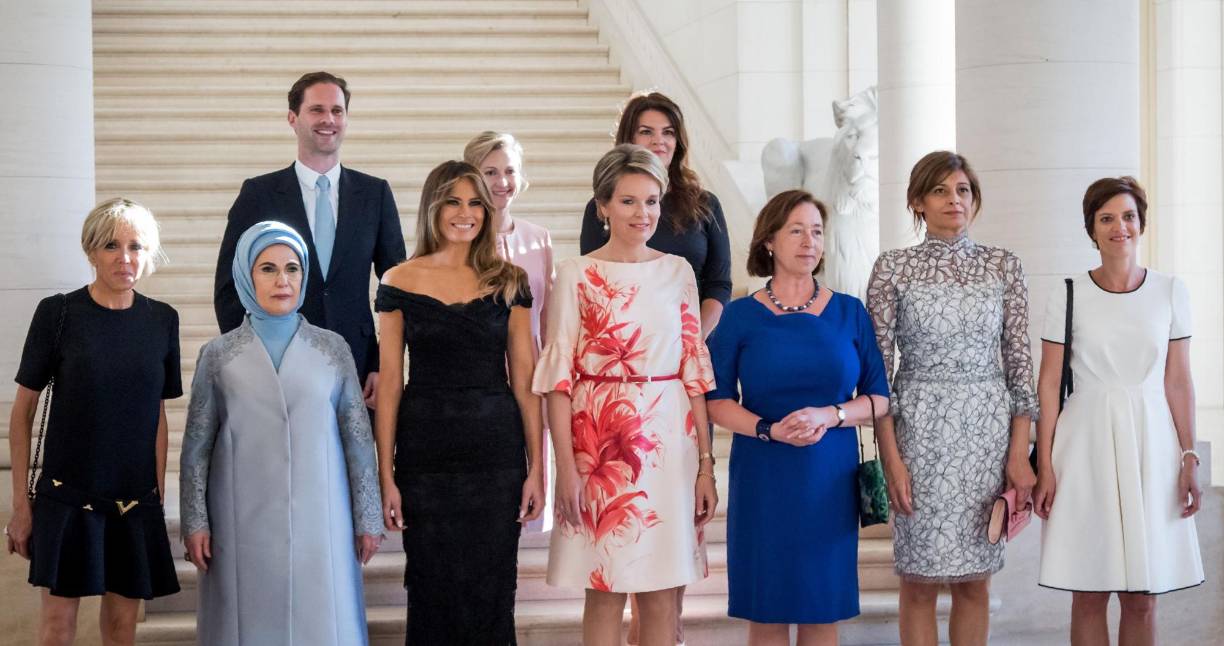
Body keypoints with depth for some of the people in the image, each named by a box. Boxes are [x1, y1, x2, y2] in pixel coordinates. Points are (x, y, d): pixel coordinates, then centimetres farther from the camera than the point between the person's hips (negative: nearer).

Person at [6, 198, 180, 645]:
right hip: (67, 495, -3)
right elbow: (23, 411, -2)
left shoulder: (162, 320, 4)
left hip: (136, 500, 3)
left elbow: (158, 413, 10)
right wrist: (21, 502, -5)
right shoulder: (58, 313, -5)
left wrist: (159, 492, 6)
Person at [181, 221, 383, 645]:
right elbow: (197, 446, 5)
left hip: (318, 521, 0)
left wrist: (368, 518, 3)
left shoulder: (333, 349, 4)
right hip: (245, 523, 0)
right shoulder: (218, 355, 3)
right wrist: (195, 521, -1)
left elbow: (358, 438, 5)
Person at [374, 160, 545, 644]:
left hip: (497, 449, 1)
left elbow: (524, 381, 4)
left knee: (491, 590, 4)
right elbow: (389, 384, 1)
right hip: (426, 450, -1)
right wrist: (386, 475, -4)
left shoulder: (509, 281, 5)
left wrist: (536, 467, -1)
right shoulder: (399, 282, 2)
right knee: (432, 590, 5)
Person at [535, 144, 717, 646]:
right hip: (601, 443, -3)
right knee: (604, 594, 3)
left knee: (663, 598, 6)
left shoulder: (677, 271, 8)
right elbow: (558, 377, -4)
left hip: (670, 442, 3)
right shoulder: (577, 275, -2)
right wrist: (565, 467, -11)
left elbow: (695, 371, 9)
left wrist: (706, 464, 5)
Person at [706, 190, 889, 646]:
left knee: (823, 607, 7)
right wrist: (769, 430, -18)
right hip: (763, 480, -1)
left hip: (831, 480, 1)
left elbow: (878, 398, 4)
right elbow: (717, 400, -2)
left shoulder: (849, 312, 5)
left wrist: (829, 415, -14)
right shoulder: (741, 315, 0)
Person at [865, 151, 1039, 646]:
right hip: (918, 424, -2)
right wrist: (891, 456, -10)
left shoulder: (1004, 266, 5)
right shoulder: (893, 267, -1)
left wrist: (1019, 452, -3)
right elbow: (878, 367, -3)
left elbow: (1019, 361, 5)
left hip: (990, 427, 2)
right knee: (921, 579, 2)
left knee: (975, 579, 8)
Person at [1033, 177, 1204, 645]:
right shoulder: (1069, 297, 0)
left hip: (1151, 445, 2)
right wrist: (1044, 467, -5)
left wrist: (1188, 458, 0)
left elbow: (1178, 382, 6)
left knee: (1142, 599, 5)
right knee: (1089, 597, 2)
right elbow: (1048, 385, 0)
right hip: (1086, 444, -1)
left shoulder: (1170, 292, 5)